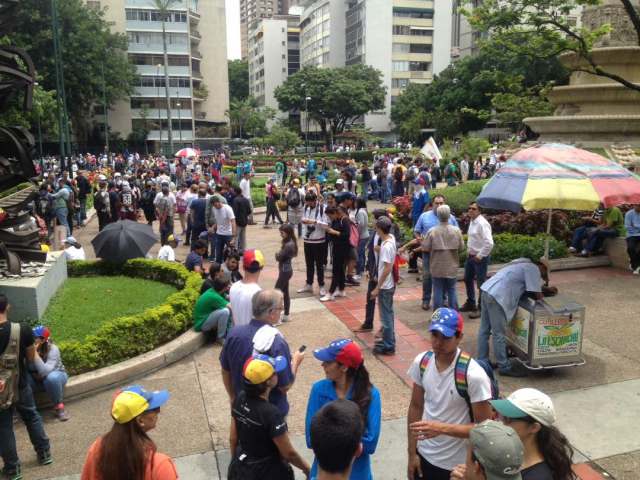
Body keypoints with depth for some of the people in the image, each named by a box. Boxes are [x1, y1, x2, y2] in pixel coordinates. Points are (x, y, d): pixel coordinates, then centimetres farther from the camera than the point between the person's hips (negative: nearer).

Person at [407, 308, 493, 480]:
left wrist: (442, 428, -26)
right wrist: (412, 453, 4)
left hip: (457, 465, -4)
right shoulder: (421, 362, -8)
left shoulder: (474, 375, -23)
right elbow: (415, 407, 3)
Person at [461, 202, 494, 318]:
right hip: (470, 256, 10)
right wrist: (469, 251, 12)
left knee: (481, 283, 2)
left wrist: (480, 256, -21)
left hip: (480, 258, -10)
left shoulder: (482, 223, -20)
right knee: (468, 279, 20)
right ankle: (470, 303, 38)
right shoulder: (472, 222, 8)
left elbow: (489, 243, -28)